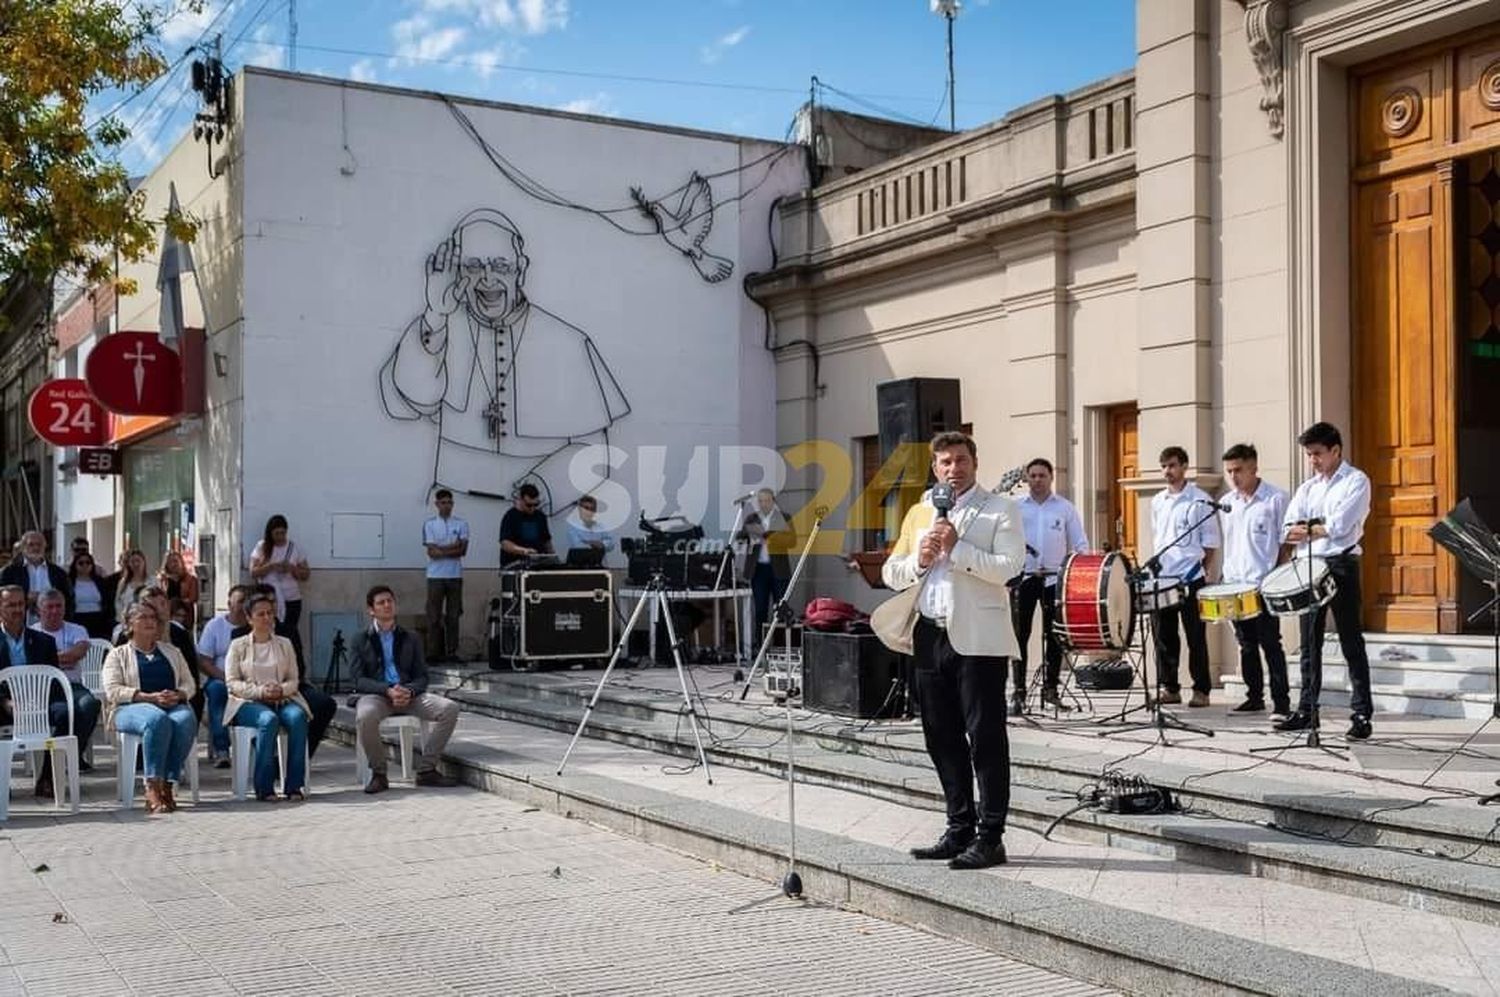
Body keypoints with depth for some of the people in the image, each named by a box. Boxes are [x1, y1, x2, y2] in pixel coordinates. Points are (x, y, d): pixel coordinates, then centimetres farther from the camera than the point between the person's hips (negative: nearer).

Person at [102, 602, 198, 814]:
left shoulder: (171, 652, 28)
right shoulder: (118, 655, 17)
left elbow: (189, 684, 20)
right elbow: (113, 691, 1)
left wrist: (178, 695, -5)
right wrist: (150, 697, -13)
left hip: (173, 706, 3)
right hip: (131, 708, -3)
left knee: (185, 721, -35)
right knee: (158, 720, -39)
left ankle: (167, 786, -35)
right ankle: (152, 789, -41)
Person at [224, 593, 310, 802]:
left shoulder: (284, 644, 18)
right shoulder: (238, 645, 10)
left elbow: (293, 680, 13)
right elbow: (232, 683, 1)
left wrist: (282, 689, -11)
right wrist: (260, 691, -14)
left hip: (282, 700, 3)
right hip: (248, 702, -2)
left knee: (297, 717, -32)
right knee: (268, 719, -36)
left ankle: (294, 785, -29)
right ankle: (264, 787, -31)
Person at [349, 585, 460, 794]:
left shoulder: (409, 639, 18)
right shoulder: (360, 641, 9)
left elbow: (422, 676, 12)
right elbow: (359, 680, -2)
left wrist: (409, 691, -12)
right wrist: (388, 690, -20)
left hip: (408, 694, 3)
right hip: (374, 694, -3)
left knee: (450, 708, -21)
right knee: (365, 716, -39)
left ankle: (426, 770, -12)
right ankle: (378, 774, -18)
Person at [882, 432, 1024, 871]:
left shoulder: (1000, 510, 1)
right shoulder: (918, 513, 17)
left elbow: (1008, 567, -13)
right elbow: (890, 573, 15)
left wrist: (957, 547, -18)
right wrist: (919, 559, -4)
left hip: (978, 639, -6)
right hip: (930, 636, 6)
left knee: (985, 738, -2)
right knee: (942, 739, 10)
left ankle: (990, 837, 3)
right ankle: (959, 830, 21)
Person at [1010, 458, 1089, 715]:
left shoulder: (1065, 508, 8)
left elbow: (1080, 545, 7)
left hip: (1055, 579, 0)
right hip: (1023, 578, 0)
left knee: (1054, 635, 3)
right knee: (1020, 634, -3)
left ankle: (1050, 688, 15)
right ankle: (1018, 692, 0)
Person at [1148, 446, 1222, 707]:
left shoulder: (1199, 500, -3)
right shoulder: (1157, 502, 13)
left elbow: (1210, 542, -2)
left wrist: (1204, 573, -7)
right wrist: (1153, 565, 13)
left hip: (1190, 578, -5)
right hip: (1162, 578, 5)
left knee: (1196, 637, 0)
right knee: (1164, 636, 7)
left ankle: (1201, 690, 5)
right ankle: (1170, 688, 15)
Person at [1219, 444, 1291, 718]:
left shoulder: (1275, 499, -5)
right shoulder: (1227, 503, 11)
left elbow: (1285, 543, -5)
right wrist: (1224, 576, 11)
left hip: (1264, 585, -5)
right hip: (1235, 585, 5)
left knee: (1270, 644, -4)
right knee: (1247, 645, 11)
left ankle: (1281, 702, 0)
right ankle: (1254, 697, 20)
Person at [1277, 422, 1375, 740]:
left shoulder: (1356, 481, -1)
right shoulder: (1308, 487, 17)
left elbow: (1340, 526, -14)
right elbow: (1290, 531, 5)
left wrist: (1306, 529, -1)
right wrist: (1321, 527, -10)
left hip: (1340, 566, -6)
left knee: (1351, 642, -4)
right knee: (1309, 643, 9)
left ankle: (1362, 714, -1)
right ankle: (1307, 711, 14)